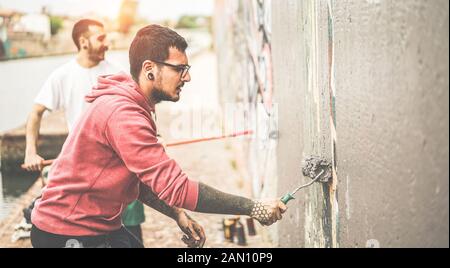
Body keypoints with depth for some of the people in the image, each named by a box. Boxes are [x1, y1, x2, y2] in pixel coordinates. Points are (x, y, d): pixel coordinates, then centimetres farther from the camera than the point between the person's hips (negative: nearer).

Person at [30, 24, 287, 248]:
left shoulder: (131, 108, 9)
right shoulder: (121, 113, -25)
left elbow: (141, 180, 16)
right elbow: (176, 188, -28)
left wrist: (178, 214, 2)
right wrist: (254, 208, -23)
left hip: (103, 228, 10)